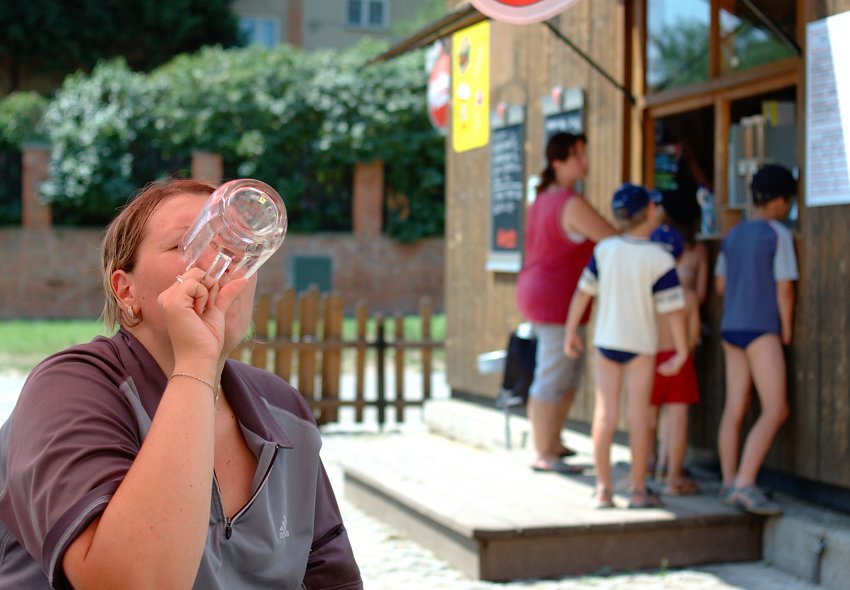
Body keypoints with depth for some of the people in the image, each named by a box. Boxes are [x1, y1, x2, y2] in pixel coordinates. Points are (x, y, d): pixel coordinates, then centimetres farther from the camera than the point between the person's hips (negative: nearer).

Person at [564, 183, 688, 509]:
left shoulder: (604, 250, -6)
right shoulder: (661, 260, -14)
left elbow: (582, 293, -2)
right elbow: (673, 310, -14)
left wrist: (571, 332, 9)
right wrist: (681, 351, -4)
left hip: (606, 341, 2)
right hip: (641, 344, -2)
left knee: (605, 414, 6)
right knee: (638, 415, 4)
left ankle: (603, 488, 9)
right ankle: (638, 490, 9)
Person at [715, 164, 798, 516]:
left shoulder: (733, 235, 11)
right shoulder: (778, 234, -9)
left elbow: (721, 284, 18)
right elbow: (784, 289, -10)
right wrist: (786, 332, -1)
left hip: (731, 328, 8)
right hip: (761, 328, -8)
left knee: (735, 408, 11)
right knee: (775, 410, -8)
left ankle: (730, 483, 15)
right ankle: (744, 484, -17)